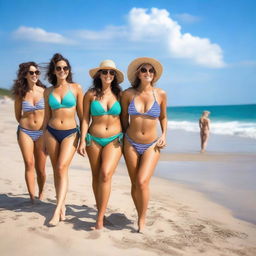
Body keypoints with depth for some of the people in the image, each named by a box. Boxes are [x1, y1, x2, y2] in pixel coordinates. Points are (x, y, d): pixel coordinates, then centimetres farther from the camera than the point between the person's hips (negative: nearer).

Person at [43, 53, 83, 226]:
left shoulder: (76, 88, 0)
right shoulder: (48, 92, 7)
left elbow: (82, 115, 2)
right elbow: (47, 116, 13)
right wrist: (44, 140, 13)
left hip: (71, 133, -3)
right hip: (52, 132, 3)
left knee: (62, 168, -16)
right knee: (56, 170, 8)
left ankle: (57, 210, -14)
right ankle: (62, 205, 21)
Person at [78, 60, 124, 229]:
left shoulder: (119, 94, 3)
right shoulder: (91, 94, 1)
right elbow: (85, 119, 2)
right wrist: (82, 141, -4)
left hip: (115, 140, -1)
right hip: (94, 139, 1)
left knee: (105, 174, -17)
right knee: (96, 177, 9)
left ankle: (100, 217, -10)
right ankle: (101, 212, 26)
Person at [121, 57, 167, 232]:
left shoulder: (160, 94, -4)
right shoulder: (128, 94, -3)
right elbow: (124, 118, 8)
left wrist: (164, 135, 0)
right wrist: (123, 139, 10)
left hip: (152, 145, -1)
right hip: (131, 143, 2)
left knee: (142, 182, -15)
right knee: (134, 184, 7)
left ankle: (142, 220, 4)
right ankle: (140, 216, 26)